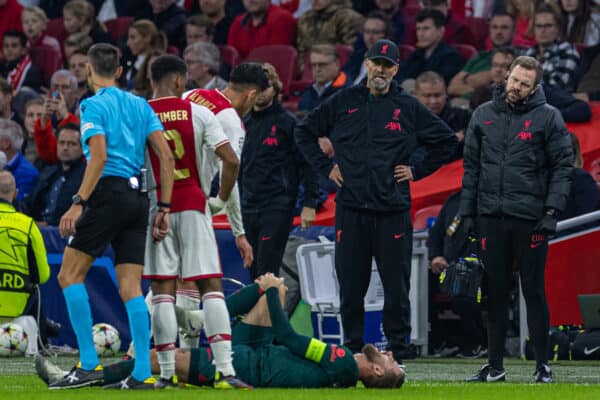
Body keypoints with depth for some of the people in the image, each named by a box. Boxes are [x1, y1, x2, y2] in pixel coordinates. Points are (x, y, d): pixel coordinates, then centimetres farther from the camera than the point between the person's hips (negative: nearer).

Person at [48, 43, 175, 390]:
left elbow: (99, 157, -16)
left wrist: (78, 204, -16)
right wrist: (164, 209, 11)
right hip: (138, 198, 7)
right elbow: (167, 157, 9)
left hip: (109, 193, -7)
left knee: (70, 275, 0)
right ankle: (143, 373, -1)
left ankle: (89, 364, -8)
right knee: (131, 287, 6)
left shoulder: (94, 105, -3)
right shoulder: (140, 105, 16)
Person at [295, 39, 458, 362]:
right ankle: (352, 352, 10)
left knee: (396, 287, -2)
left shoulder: (408, 108, 7)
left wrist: (417, 171, 7)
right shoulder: (343, 102, 9)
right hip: (351, 210, 1)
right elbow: (304, 132, 18)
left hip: (393, 211, -1)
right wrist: (325, 167, 9)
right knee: (350, 287, 2)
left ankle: (397, 353, 4)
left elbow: (447, 142, 15)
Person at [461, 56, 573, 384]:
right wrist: (467, 214, 8)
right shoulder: (484, 115, 11)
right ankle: (495, 365, 13)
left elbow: (563, 167, -3)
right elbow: (471, 167, 13)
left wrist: (552, 211, -12)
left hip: (531, 218, -3)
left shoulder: (548, 117, -1)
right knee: (495, 293, 7)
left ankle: (543, 365, 7)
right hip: (491, 218, 3)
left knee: (534, 293, 1)